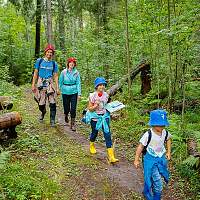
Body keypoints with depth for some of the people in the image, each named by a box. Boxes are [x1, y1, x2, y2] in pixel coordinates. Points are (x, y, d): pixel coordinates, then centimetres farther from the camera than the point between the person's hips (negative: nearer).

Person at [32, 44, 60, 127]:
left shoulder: (54, 63, 7)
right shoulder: (39, 61, 4)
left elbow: (55, 76, 9)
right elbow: (35, 73, 6)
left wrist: (57, 88, 3)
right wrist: (33, 84, 1)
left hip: (50, 83, 0)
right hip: (40, 83, 0)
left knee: (52, 103, -11)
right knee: (41, 103, 5)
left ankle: (52, 120, -1)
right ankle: (43, 112, 39)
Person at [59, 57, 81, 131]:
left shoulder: (76, 73, -3)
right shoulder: (64, 72, -4)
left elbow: (78, 83, 1)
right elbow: (60, 82, 5)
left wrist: (79, 93, -4)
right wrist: (59, 90, 5)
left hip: (74, 92, 0)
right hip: (65, 92, 0)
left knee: (73, 109, -3)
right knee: (66, 108, 8)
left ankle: (72, 124, 9)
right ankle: (66, 116, 43)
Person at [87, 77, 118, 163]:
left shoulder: (106, 95, -1)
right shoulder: (93, 96, -14)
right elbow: (89, 109, -9)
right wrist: (95, 105, -26)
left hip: (104, 116, 3)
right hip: (95, 117, -2)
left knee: (107, 134, -7)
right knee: (94, 133, 16)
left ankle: (111, 157, -8)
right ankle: (91, 145, 53)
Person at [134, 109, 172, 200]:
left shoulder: (165, 133, -8)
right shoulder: (148, 135, -24)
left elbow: (168, 139, 16)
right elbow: (141, 146, -16)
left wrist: (168, 152, 13)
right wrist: (136, 160, -12)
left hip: (161, 158, 6)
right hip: (151, 159, -5)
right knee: (158, 182, -7)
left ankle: (147, 192, 41)